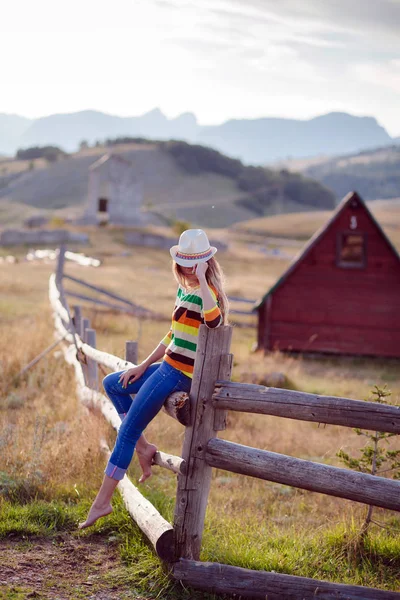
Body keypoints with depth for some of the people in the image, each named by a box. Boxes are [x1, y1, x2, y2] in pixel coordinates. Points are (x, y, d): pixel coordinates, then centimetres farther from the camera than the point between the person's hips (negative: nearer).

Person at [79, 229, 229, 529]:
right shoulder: (184, 290, 12)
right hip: (170, 367, 10)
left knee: (128, 431, -5)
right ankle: (144, 447, 19)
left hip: (179, 374, -10)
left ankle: (102, 501, 2)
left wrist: (201, 278, -36)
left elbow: (213, 320, -42)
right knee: (112, 384, 26)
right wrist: (143, 366, 20)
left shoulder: (207, 292, -17)